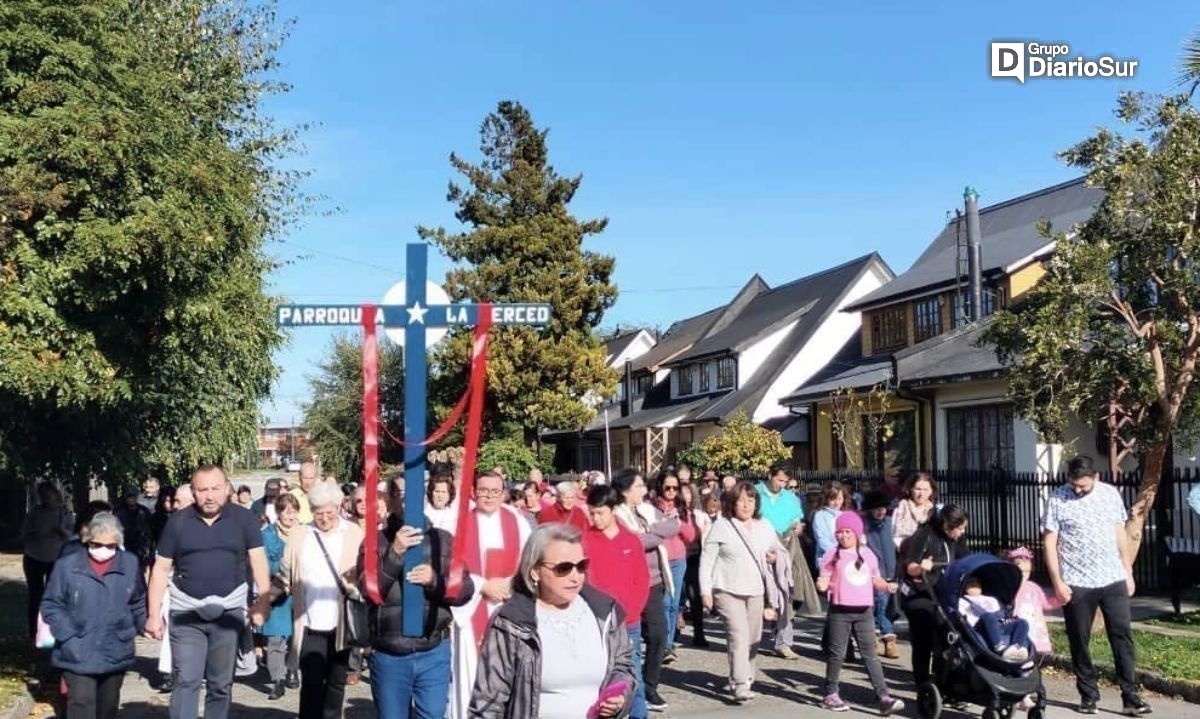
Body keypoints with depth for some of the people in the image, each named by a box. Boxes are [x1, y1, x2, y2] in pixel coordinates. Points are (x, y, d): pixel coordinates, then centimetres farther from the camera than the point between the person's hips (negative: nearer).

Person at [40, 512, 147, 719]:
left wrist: (131, 631, 4)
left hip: (116, 653, 3)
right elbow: (51, 605, -2)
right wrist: (68, 636, -11)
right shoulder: (67, 566, -7)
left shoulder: (131, 564, -1)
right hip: (78, 654, -3)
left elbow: (139, 602, 12)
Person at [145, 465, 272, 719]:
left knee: (221, 684, 10)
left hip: (229, 611, 0)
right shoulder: (178, 521, 1)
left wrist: (263, 600, -19)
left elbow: (258, 560, -6)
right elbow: (161, 569, 4)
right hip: (186, 613, 0)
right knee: (186, 682, -4)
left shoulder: (243, 518, -2)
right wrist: (154, 613, 0)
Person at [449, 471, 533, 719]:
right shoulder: (460, 521, 0)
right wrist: (483, 585, -11)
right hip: (471, 607, -2)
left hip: (510, 608, 2)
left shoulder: (517, 522, 7)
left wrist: (511, 584, -10)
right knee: (471, 672, -2)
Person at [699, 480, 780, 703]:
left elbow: (778, 552, 24)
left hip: (756, 592, 5)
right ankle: (740, 686, -17)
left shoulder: (764, 527, 12)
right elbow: (707, 559, -3)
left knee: (753, 639, 11)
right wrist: (705, 590, -8)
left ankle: (745, 680, 27)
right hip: (728, 591, -5)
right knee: (738, 636, -16)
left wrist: (775, 557, -1)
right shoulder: (721, 526, -3)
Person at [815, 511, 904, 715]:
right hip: (840, 611, -3)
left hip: (864, 611, 3)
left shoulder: (868, 554, 11)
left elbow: (875, 579, 18)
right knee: (837, 654, 5)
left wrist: (886, 586, -1)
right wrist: (821, 585, -25)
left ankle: (884, 697, -3)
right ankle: (831, 694, 18)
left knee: (870, 655, 2)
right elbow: (824, 580, -3)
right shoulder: (832, 555, -1)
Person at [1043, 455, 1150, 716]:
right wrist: (1057, 582, -10)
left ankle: (1131, 696, 6)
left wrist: (1129, 572, 9)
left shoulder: (1110, 494, 4)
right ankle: (1089, 696, 18)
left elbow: (1121, 534, 12)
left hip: (1114, 580, 2)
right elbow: (1049, 543, -6)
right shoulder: (1057, 500, -7)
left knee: (1123, 637, 1)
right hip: (1076, 584, -2)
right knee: (1079, 642, 6)